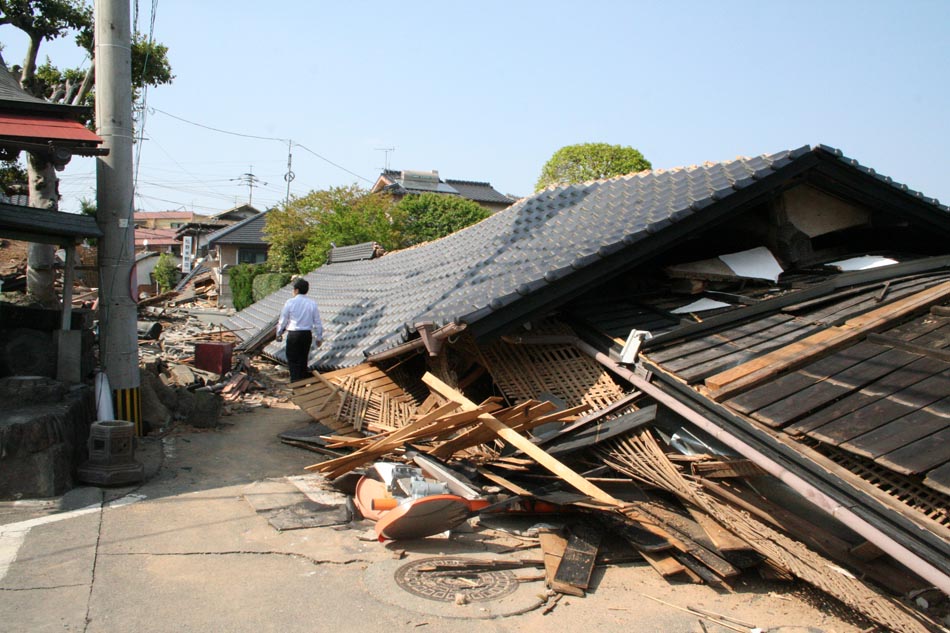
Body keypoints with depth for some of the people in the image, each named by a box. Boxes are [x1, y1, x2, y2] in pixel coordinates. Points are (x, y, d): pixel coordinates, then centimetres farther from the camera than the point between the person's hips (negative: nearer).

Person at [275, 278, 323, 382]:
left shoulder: (290, 302, -8)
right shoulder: (312, 303, 0)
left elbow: (283, 321, 0)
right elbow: (317, 322, 4)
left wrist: (279, 333, 16)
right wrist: (319, 338, 15)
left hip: (293, 334, -3)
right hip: (307, 334, 4)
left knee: (293, 360, 3)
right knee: (303, 360, 15)